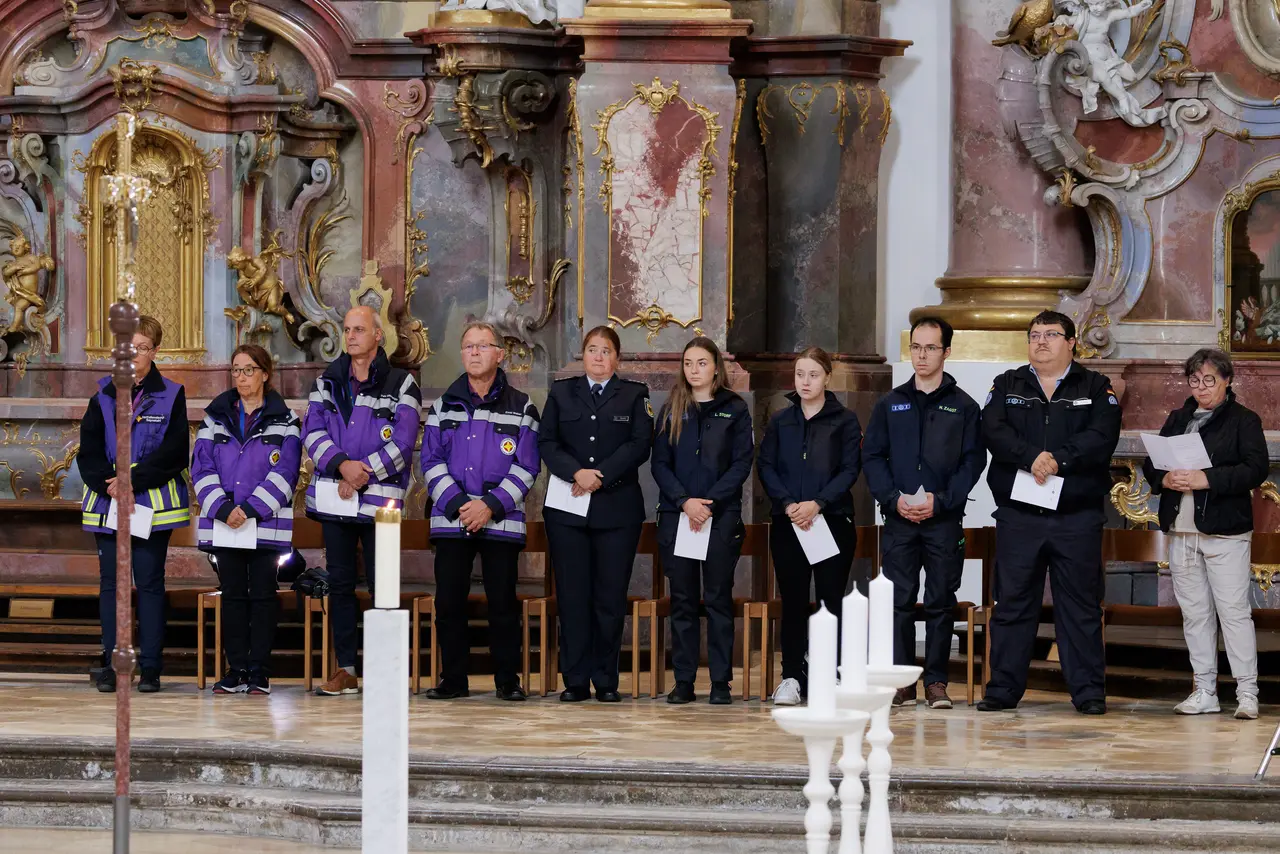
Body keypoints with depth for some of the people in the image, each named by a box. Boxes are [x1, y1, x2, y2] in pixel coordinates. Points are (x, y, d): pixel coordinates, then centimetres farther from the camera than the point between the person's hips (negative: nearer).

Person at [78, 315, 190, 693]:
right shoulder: (103, 396, 10)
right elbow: (89, 451, 3)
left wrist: (133, 480, -15)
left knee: (150, 582, -2)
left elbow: (174, 452, -6)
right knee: (111, 583, 1)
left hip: (154, 504, -2)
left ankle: (150, 667, 2)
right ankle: (112, 665, 4)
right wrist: (110, 486, -14)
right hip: (107, 503, 2)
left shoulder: (171, 396, 4)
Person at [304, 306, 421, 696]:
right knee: (339, 582, 5)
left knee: (380, 583, -2)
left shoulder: (401, 384, 2)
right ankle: (345, 669, 10)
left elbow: (402, 442, -7)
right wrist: (342, 465, -16)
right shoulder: (328, 382, 12)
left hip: (380, 496, -3)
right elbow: (313, 431, 1)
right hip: (332, 496, 4)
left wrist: (362, 474, -15)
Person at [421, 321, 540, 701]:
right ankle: (453, 679, 8)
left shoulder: (521, 407, 6)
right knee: (449, 602, 0)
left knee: (503, 602, -2)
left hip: (502, 520, -2)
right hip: (451, 519, 2)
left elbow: (526, 466, 0)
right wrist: (458, 504, -9)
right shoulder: (444, 405, 11)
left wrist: (491, 505, -11)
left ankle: (507, 680, 6)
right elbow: (431, 461, 5)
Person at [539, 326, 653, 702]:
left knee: (611, 597, -1)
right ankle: (575, 681, 2)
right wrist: (577, 473, -14)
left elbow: (640, 445, -3)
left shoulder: (634, 395, 9)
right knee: (572, 596, -1)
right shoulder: (561, 393, 13)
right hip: (567, 509, 1)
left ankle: (606, 681, 4)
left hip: (618, 508, -1)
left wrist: (601, 475, -13)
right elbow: (547, 443, 3)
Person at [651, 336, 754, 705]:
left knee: (718, 598, 0)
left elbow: (742, 463, -2)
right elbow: (659, 463, 4)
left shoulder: (735, 409, 4)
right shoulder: (671, 410, 9)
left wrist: (709, 503, -12)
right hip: (676, 516, 2)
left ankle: (721, 682, 2)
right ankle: (683, 681, 6)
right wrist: (685, 502, -11)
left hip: (721, 516, -2)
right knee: (682, 599, 3)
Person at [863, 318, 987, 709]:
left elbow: (973, 461, 0)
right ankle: (902, 681, 3)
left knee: (941, 603, 1)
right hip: (898, 519, 1)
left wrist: (941, 500, -12)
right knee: (899, 601, -1)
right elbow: (872, 457, 7)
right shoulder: (890, 404, 11)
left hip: (945, 519, -1)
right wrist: (894, 498, -8)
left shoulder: (963, 406, 6)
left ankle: (936, 682, 5)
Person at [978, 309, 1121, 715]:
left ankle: (1089, 691, 6)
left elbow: (1102, 436, -8)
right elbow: (993, 431, -5)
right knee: (1012, 602, 4)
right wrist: (1032, 457, -20)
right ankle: (1003, 689, 9)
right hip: (1018, 514, 1)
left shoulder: (1095, 387, 8)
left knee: (1081, 604, 1)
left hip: (1078, 516, -1)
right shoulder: (1007, 386, 12)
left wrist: (1059, 459, -19)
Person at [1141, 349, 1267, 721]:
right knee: (1194, 612, 8)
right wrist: (1165, 479, -7)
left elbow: (1256, 469, -12)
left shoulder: (1244, 420, -1)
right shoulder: (1177, 419, 17)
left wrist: (1207, 479, -21)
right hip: (1181, 530, 6)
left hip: (1225, 531, -6)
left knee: (1234, 610, -8)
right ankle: (1205, 691, 14)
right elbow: (1150, 463, 16)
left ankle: (1247, 693, -5)